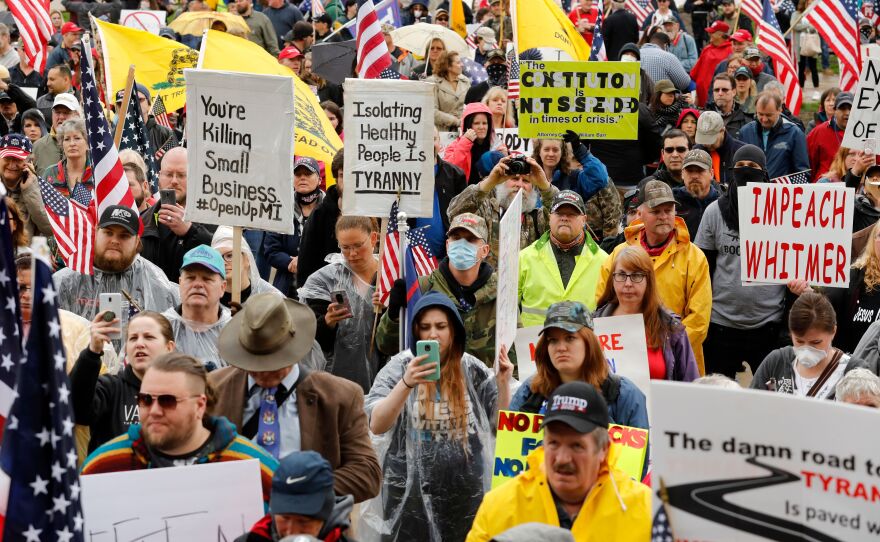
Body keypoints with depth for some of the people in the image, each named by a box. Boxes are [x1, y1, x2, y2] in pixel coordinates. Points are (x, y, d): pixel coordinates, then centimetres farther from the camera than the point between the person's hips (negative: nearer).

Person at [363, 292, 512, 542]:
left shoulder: (472, 370, 5)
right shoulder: (399, 368, -2)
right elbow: (376, 425, -14)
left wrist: (503, 385, -8)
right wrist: (406, 384, -28)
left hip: (465, 493, 2)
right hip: (410, 493, -2)